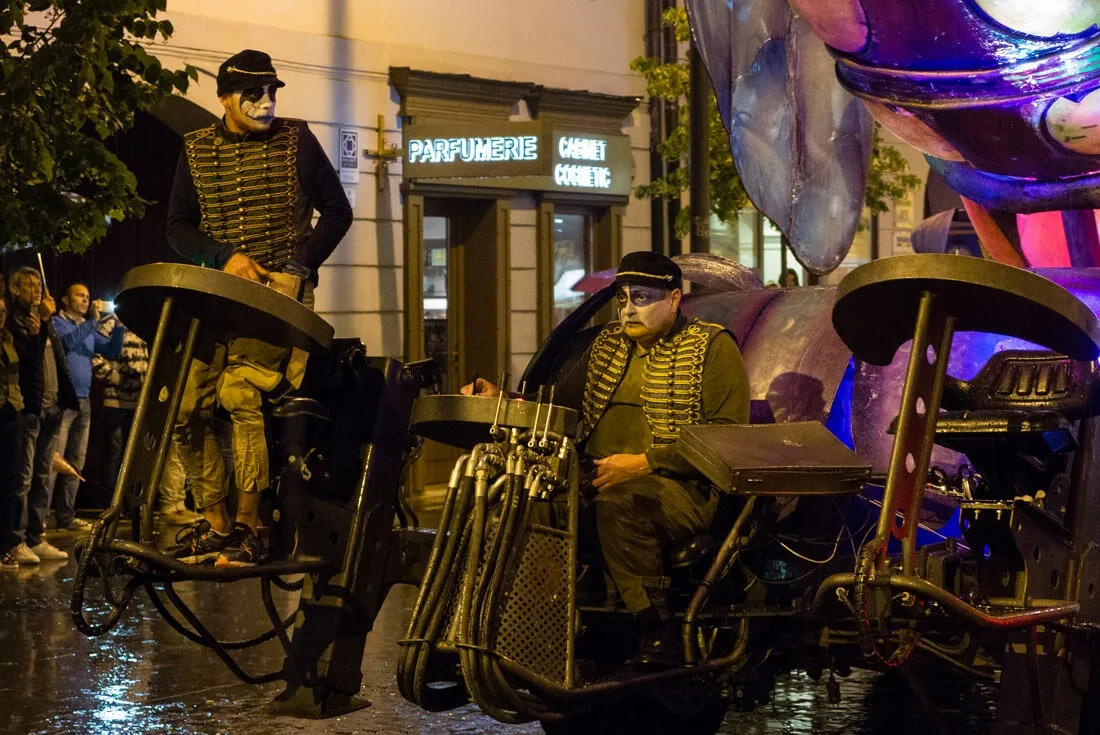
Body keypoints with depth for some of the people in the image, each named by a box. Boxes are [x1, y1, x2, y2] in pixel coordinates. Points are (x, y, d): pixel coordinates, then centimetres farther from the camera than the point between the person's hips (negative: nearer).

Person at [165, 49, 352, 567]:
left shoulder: (295, 140, 3)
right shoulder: (197, 150, 9)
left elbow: (337, 211, 5)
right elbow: (178, 226, 8)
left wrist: (299, 266, -8)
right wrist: (225, 257, -11)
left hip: (280, 290, -4)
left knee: (240, 393, -23)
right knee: (185, 408, -3)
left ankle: (248, 529, -17)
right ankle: (215, 524, 13)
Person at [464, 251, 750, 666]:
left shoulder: (712, 347, 0)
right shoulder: (608, 344, 20)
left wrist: (645, 463, -19)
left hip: (684, 490, -6)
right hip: (597, 479, 6)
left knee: (617, 504, -37)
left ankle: (657, 634, -25)